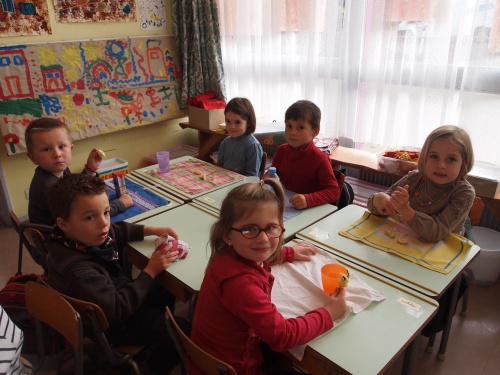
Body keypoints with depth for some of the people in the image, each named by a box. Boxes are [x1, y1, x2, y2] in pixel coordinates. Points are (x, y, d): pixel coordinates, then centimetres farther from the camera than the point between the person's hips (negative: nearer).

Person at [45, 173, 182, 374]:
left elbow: (119, 230, 7)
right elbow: (117, 310, -32)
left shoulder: (89, 234, -16)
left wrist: (154, 230, -5)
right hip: (109, 323, -8)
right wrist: (151, 271, -27)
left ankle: (154, 338, 40)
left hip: (120, 292, 8)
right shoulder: (77, 270, -39)